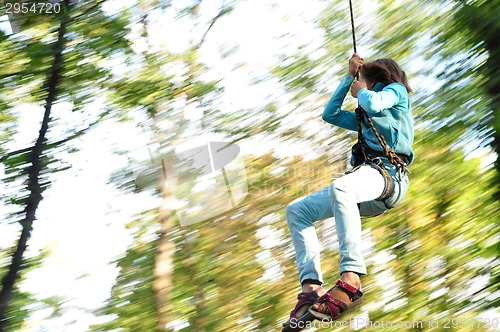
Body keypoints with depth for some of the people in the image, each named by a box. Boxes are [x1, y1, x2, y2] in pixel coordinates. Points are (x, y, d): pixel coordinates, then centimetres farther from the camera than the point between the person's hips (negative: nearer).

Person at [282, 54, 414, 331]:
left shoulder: (396, 89, 13)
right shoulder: (365, 118, 35)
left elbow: (373, 103, -8)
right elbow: (330, 114, 35)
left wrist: (360, 90, 14)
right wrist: (348, 77, 32)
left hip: (388, 173, -9)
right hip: (367, 175, 9)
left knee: (339, 188, -41)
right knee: (296, 210, -2)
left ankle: (351, 279, -51)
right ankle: (311, 288, -21)